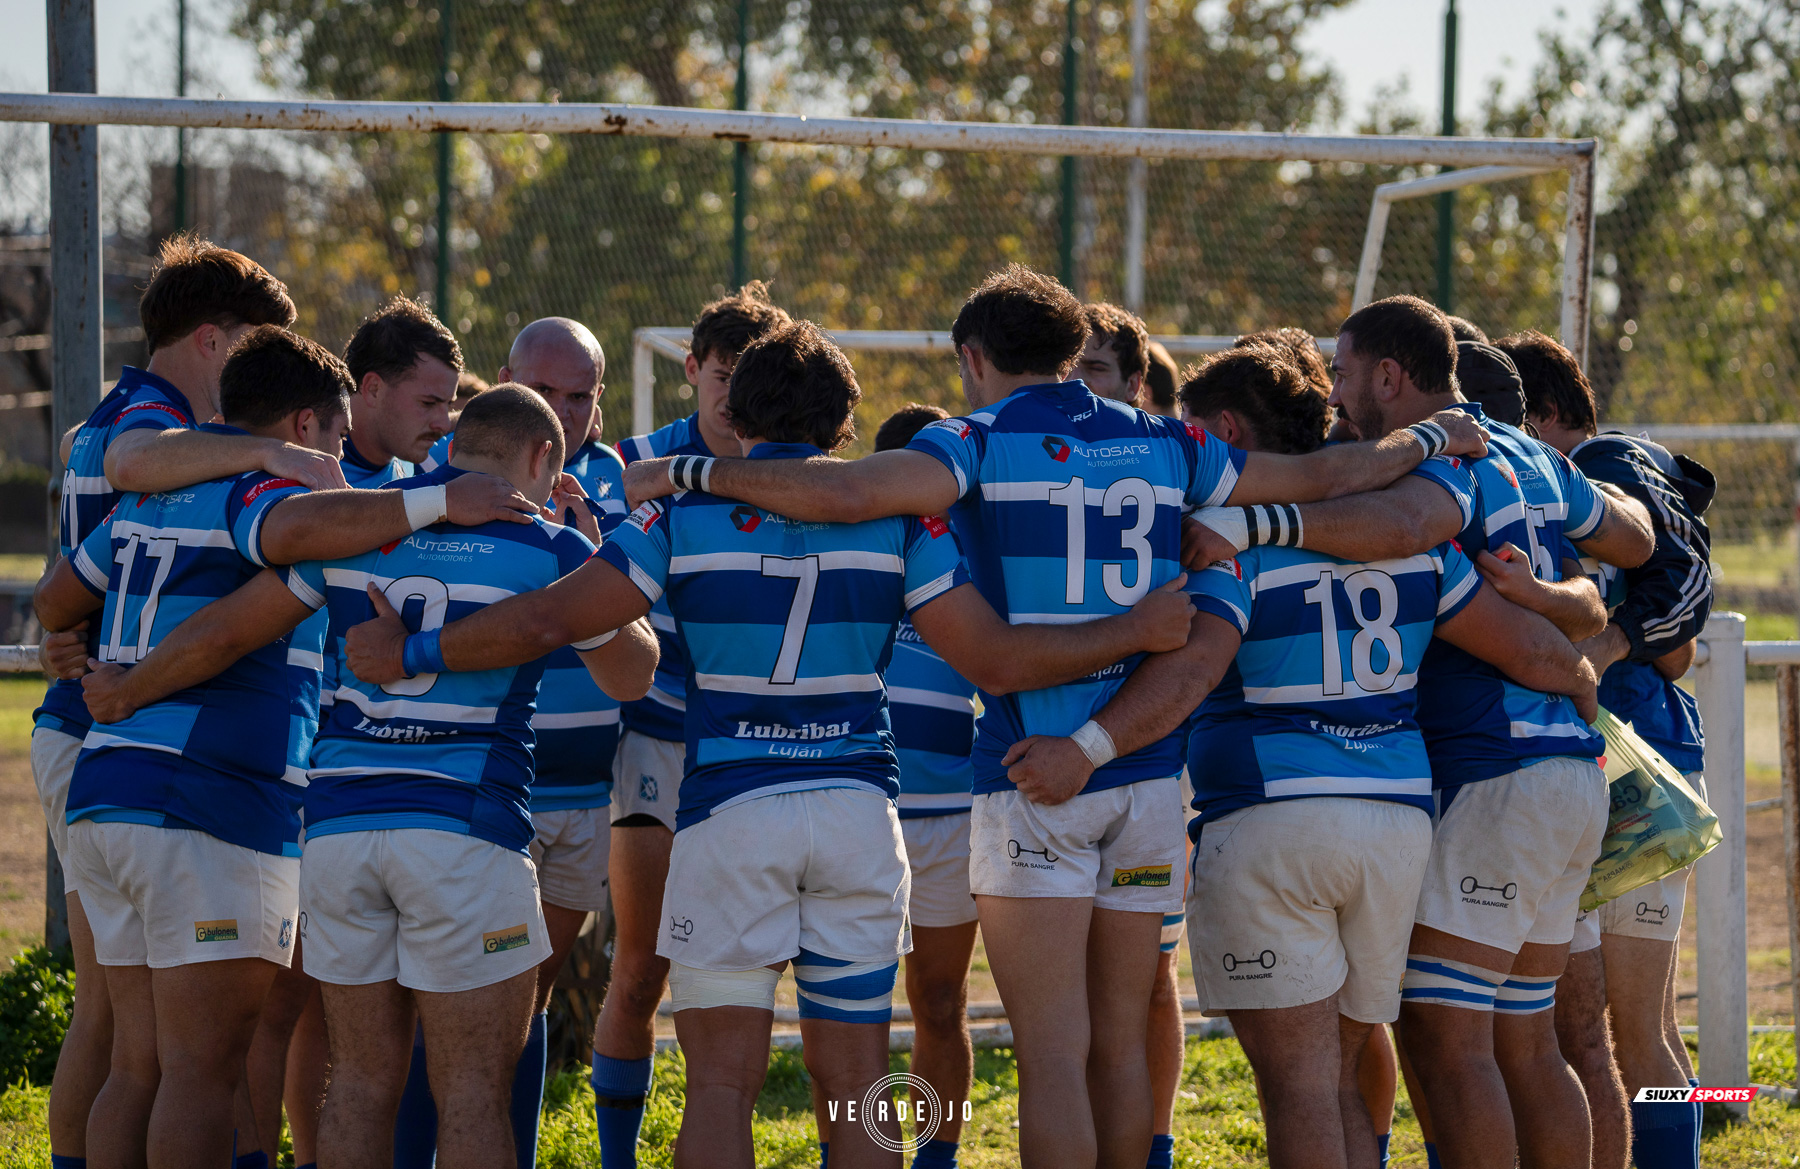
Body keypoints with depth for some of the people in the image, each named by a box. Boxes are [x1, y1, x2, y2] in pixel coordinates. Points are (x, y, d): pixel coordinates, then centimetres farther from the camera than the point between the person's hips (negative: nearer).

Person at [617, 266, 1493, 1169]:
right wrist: (1432, 439, 37)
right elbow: (1327, 475, 19)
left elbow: (847, 493, -21)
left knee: (1052, 1056, -6)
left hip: (1033, 776, -5)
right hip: (1147, 768, 5)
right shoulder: (1162, 446, 11)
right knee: (1121, 1046, 12)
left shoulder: (983, 442, -4)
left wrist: (684, 473, -14)